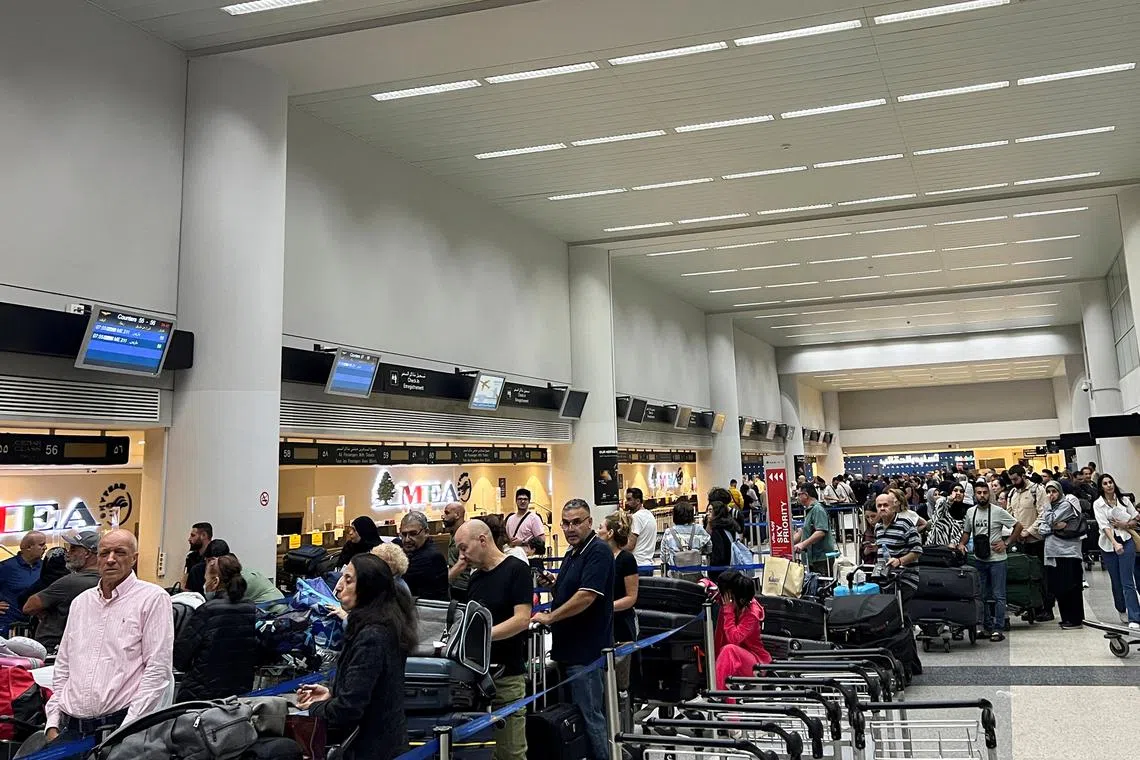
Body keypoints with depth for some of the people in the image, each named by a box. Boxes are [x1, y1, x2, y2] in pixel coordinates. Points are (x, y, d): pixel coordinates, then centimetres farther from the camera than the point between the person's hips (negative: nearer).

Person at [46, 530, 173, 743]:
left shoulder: (153, 598, -3)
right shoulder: (81, 602, 16)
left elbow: (158, 669, -9)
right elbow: (62, 666, 19)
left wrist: (128, 729, -14)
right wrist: (53, 724, 10)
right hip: (71, 728, 5)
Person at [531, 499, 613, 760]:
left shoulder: (598, 552, -15)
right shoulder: (571, 554, 13)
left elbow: (587, 596, -24)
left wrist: (549, 617, -15)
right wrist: (553, 583, 3)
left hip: (587, 650, -9)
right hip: (569, 648, 9)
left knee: (590, 717, -1)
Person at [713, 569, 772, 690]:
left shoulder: (752, 613, -21)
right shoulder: (727, 601, -5)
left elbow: (733, 638, -30)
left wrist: (728, 609, -27)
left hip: (756, 662, -6)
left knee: (729, 649, -35)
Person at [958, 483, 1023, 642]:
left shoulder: (998, 511, -9)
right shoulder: (970, 512, 6)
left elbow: (1018, 526, -4)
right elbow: (967, 532, 18)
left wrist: (1006, 543, -10)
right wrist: (961, 544, 0)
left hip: (997, 559, -5)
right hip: (979, 560, 5)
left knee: (998, 596, -2)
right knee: (983, 596, 12)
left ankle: (998, 629, 2)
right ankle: (987, 627, 21)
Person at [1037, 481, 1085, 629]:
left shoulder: (1066, 504, -4)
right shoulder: (1049, 507, 17)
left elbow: (1051, 520, -15)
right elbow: (1041, 529, 7)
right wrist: (1055, 527, -10)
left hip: (1068, 551, -7)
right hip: (1052, 553, 7)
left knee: (1071, 587, -4)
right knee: (1057, 588, 8)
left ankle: (1075, 619, 2)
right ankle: (1066, 618, 16)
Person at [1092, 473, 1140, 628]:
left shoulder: (1124, 500, 5)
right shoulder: (1098, 504, -1)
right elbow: (1104, 525, -13)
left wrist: (1124, 525, -10)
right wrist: (1115, 543, -26)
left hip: (1126, 541, 0)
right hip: (1108, 544, 0)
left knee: (1127, 582, -9)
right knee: (1116, 582, 8)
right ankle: (1122, 610, 29)